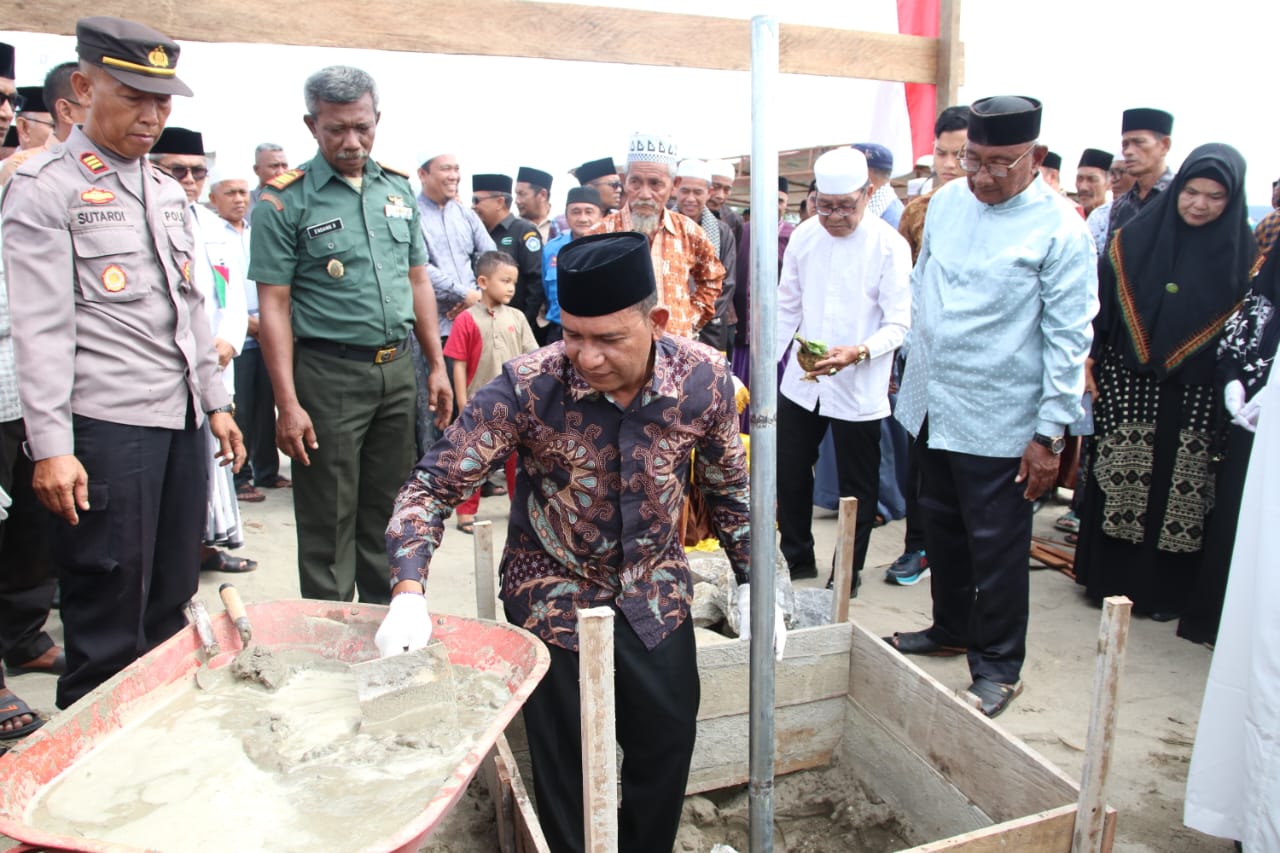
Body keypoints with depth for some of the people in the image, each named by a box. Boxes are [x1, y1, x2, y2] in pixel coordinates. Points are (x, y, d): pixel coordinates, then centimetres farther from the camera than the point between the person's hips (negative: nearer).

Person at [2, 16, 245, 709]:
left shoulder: (168, 191, 17)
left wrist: (215, 402, 17)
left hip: (182, 422, 7)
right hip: (106, 428, -7)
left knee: (172, 606, 14)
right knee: (108, 626, 1)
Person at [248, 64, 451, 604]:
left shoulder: (398, 189, 10)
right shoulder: (285, 200, -6)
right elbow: (273, 305, -9)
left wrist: (437, 367, 10)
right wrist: (287, 403, -15)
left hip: (398, 369, 5)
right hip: (328, 372, -5)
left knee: (385, 514, 16)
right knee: (328, 523, 4)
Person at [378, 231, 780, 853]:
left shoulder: (704, 379, -16)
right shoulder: (527, 388, -24)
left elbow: (729, 487, 1)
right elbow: (436, 482, -19)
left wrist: (751, 583, 3)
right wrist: (408, 593, -32)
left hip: (656, 596, 3)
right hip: (555, 598, -2)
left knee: (666, 750, 16)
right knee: (567, 766, 11)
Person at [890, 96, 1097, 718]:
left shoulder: (1061, 230, -13)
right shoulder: (947, 201, 4)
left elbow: (1069, 337, -12)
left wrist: (1051, 433, -13)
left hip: (997, 420, -6)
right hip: (931, 403, 6)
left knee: (996, 547, 4)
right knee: (942, 526, 20)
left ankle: (997, 668, 22)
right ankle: (951, 628, 40)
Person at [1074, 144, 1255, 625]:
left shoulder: (1243, 252, 1)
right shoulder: (1136, 238, 0)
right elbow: (1102, 304, 0)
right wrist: (1090, 361, -7)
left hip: (1197, 394, 0)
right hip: (1129, 385, 0)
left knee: (1178, 489, 5)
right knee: (1118, 482, 4)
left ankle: (1163, 589, 19)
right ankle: (1108, 578, 17)